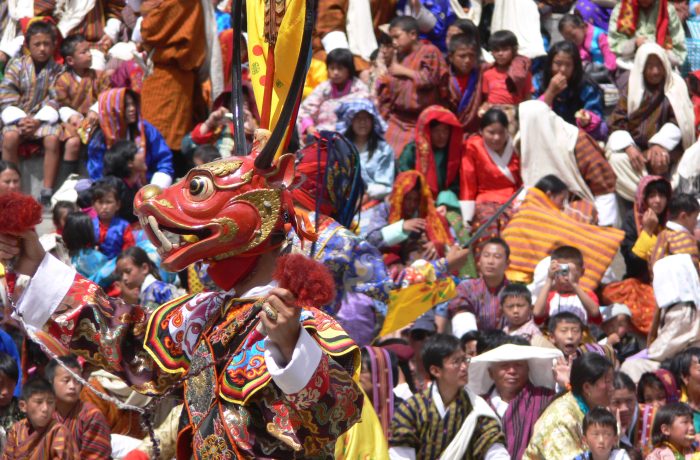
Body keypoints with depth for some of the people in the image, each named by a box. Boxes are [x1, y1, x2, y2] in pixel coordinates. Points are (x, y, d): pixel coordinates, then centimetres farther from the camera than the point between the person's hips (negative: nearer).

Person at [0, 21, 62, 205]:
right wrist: (20, 120, -18)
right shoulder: (16, 67, 1)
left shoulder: (56, 70, 2)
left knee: (53, 138, -31)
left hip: (44, 117, 0)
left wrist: (37, 121, -18)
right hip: (18, 116, 0)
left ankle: (47, 192, -26)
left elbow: (54, 102, -4)